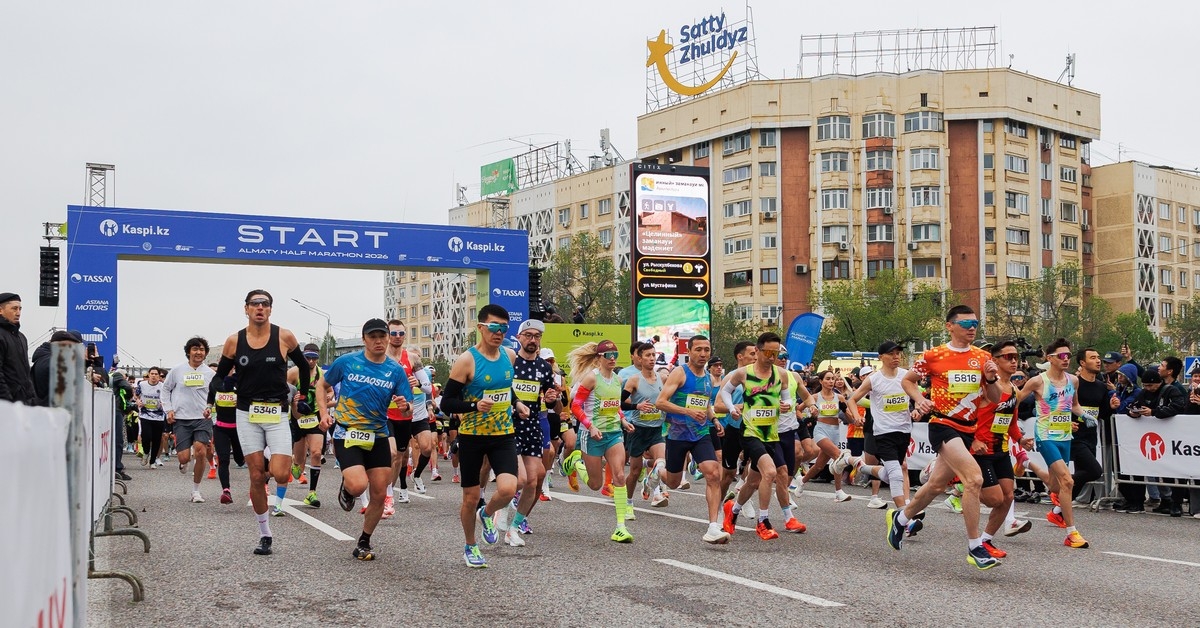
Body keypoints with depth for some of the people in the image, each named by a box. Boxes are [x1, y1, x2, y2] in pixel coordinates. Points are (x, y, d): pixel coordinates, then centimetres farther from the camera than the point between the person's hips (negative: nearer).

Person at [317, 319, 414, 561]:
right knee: (358, 485, -23)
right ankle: (346, 488, 16)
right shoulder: (346, 362, -5)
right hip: (347, 434, -3)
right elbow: (322, 385, 10)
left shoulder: (396, 370, -1)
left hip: (378, 436, 3)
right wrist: (324, 412, -4)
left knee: (379, 494, 2)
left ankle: (364, 543, 23)